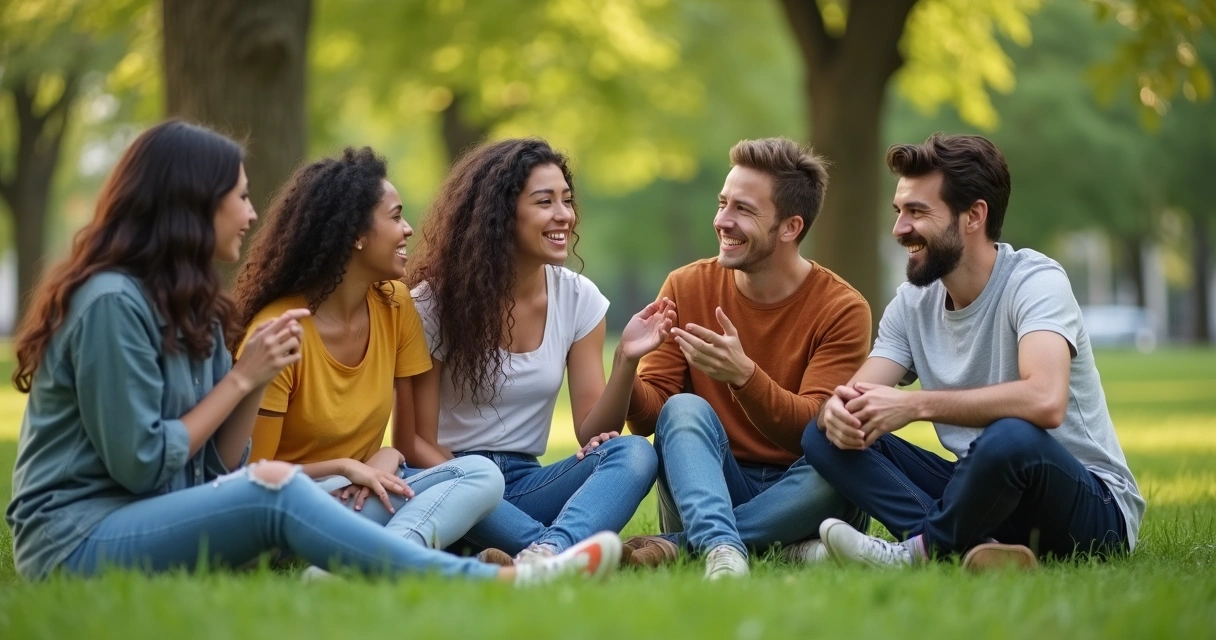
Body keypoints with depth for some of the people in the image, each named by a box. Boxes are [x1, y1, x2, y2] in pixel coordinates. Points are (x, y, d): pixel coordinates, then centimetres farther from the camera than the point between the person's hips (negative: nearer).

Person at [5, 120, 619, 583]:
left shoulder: (188, 308, 15)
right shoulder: (111, 303, -13)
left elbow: (214, 468, 9)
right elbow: (141, 465, -15)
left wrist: (257, 379, -6)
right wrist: (241, 378, -8)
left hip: (152, 524, 9)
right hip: (75, 542, -9)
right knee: (271, 487, -28)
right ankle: (492, 582, -33)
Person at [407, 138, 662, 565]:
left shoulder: (578, 298, 4)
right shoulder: (437, 301, -7)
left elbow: (592, 433, 1)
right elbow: (416, 440, -7)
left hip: (526, 483, 4)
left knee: (634, 453, -27)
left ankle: (543, 557, -53)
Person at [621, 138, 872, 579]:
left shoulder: (841, 309, -8)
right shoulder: (687, 288, 0)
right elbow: (651, 414, -4)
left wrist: (744, 375, -35)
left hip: (796, 497, -1)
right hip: (708, 489, 1)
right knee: (684, 409, -26)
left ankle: (677, 544, -29)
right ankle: (722, 548, -48)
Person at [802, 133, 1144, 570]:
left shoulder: (1035, 281, -16)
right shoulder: (913, 302, 5)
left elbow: (1045, 401, -34)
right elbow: (858, 396, -1)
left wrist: (913, 405, -30)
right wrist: (838, 410, -26)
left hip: (1091, 511, -7)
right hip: (984, 492, 7)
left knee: (1010, 437, -39)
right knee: (824, 436, -7)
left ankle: (919, 550, -13)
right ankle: (973, 546, -25)